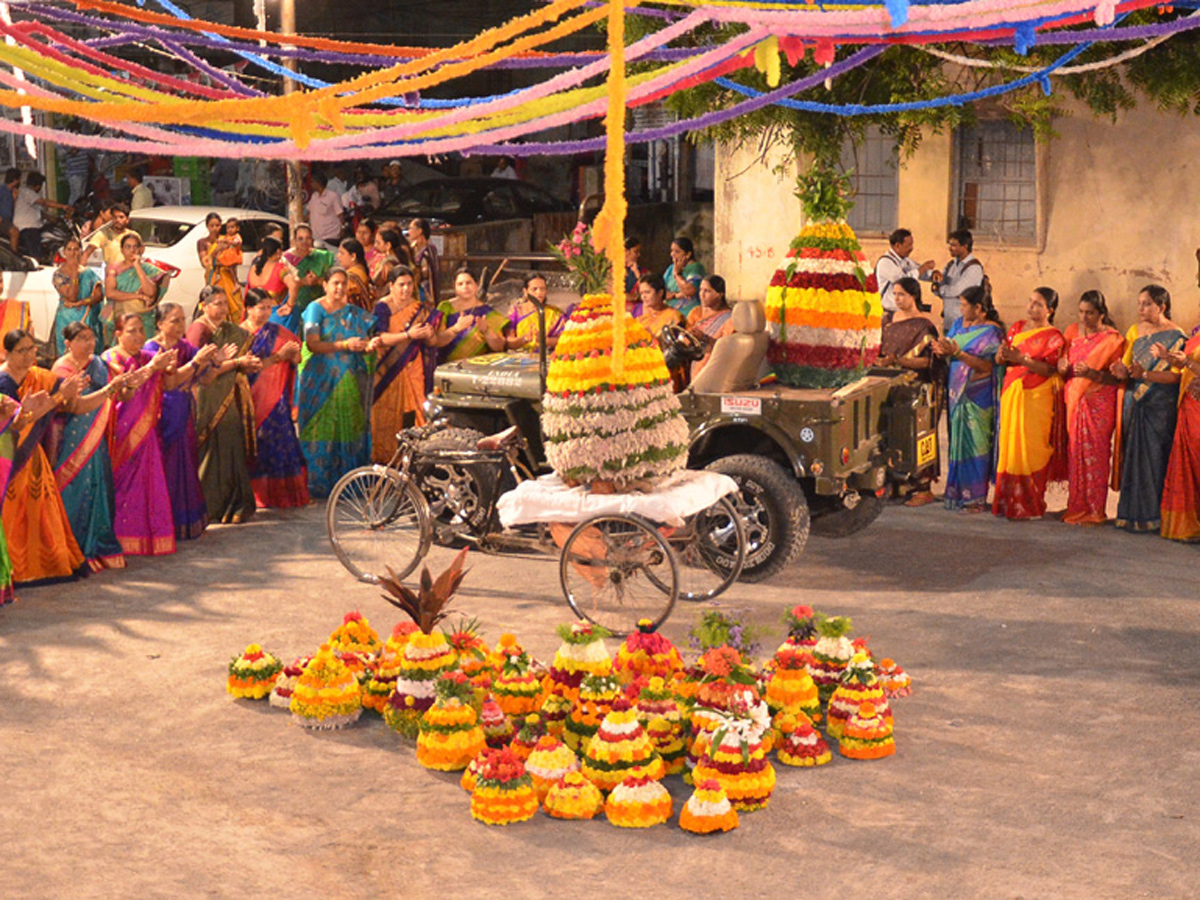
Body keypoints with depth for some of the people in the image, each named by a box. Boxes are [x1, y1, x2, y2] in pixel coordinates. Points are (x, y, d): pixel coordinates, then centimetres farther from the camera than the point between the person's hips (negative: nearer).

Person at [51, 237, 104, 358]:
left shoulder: (89, 273, 10)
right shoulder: (59, 274, 2)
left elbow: (99, 296, 0)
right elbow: (71, 296, -11)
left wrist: (79, 303, -12)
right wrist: (74, 272, -11)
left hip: (89, 320, 2)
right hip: (67, 321, -2)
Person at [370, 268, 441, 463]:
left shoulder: (421, 309, 11)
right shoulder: (382, 307, 1)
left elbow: (432, 343, 7)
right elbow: (380, 338, -11)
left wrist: (429, 335, -17)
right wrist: (408, 335, -22)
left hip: (414, 371, 2)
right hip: (390, 371, -2)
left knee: (412, 412, -5)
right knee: (388, 413, -3)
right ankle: (385, 457, 2)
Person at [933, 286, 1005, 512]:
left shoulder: (992, 332, -9)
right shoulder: (959, 324, 12)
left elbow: (987, 366, -17)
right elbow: (947, 345, 15)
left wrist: (957, 353, -22)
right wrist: (942, 350, -8)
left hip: (978, 396, -6)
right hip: (957, 392, 6)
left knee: (975, 444, -4)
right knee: (958, 441, 8)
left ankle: (976, 497, 1)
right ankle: (958, 492, 14)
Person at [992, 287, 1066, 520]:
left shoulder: (1053, 337, -1)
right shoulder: (1017, 327, 16)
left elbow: (1048, 369, -13)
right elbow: (999, 360, 13)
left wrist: (1021, 358, -22)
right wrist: (1002, 354, -10)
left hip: (1036, 398, -5)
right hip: (1011, 394, 5)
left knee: (1029, 449, -7)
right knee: (1008, 446, 2)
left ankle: (1029, 505, 1)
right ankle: (1008, 502, 9)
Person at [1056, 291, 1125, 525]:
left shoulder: (1112, 339, -3)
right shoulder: (1072, 331, 11)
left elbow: (1116, 378, -6)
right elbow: (1062, 363, 14)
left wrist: (1091, 373, -21)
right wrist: (1062, 366, -9)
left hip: (1098, 403, -4)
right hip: (1074, 400, 4)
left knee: (1094, 453, -5)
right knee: (1075, 452, 3)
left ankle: (1094, 511, 1)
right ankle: (1076, 508, 10)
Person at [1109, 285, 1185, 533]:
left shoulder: (1175, 336, -5)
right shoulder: (1135, 331, 13)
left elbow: (1176, 375, -12)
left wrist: (1145, 374, -23)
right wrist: (1122, 371, -8)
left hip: (1160, 407, -5)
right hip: (1134, 404, 5)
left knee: (1155, 455, -6)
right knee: (1132, 455, 3)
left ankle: (1154, 516, 0)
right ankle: (1132, 513, 9)